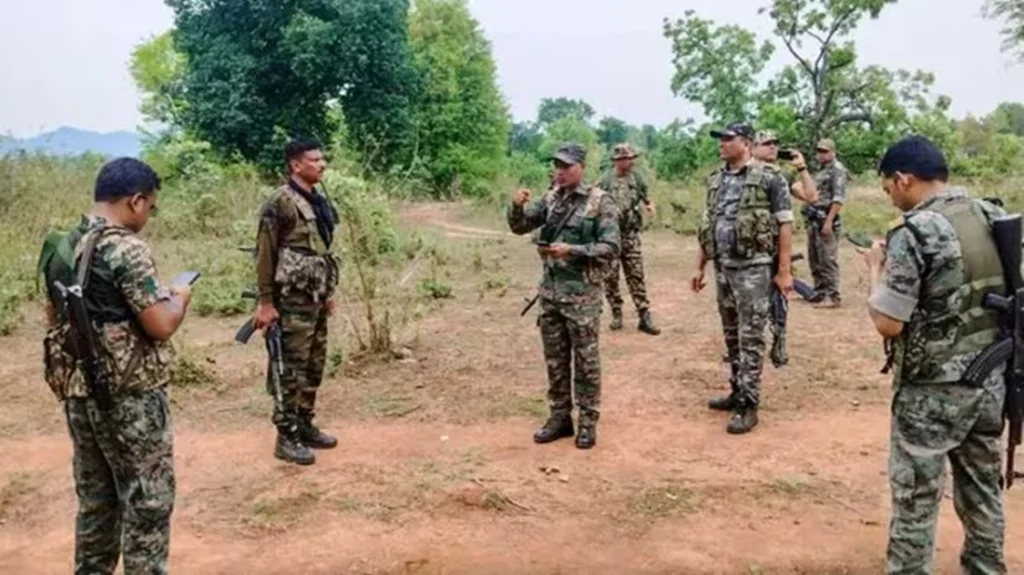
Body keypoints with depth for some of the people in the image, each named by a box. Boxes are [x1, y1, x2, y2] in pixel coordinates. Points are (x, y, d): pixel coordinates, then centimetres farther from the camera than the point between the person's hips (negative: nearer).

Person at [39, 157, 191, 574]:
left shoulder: (62, 247, 8)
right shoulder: (127, 250, -19)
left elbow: (54, 315, 20)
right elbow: (161, 325, -21)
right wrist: (180, 297, -2)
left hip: (79, 392, 8)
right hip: (130, 397, -8)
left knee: (95, 499, 19)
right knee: (147, 502, 3)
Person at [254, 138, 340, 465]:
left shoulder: (320, 201, 11)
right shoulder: (281, 203, -15)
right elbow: (265, 255, -15)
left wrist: (329, 292, 19)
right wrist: (265, 302, -16)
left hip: (316, 299, 9)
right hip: (293, 301, -9)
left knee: (314, 367, 15)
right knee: (291, 370, -1)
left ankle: (305, 427, 27)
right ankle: (286, 438, 9)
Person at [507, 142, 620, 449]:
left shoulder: (600, 201, -9)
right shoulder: (551, 198, 7)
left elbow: (611, 247, -13)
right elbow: (519, 227, 10)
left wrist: (572, 250, -21)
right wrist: (517, 206, -10)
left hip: (582, 292, -6)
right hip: (550, 290, 6)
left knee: (585, 360, 4)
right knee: (554, 359, 12)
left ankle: (588, 421, 14)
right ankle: (560, 416, 24)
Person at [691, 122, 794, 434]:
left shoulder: (768, 179, -8)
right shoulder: (716, 180, 11)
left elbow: (785, 225, -9)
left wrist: (785, 271, -12)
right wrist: (699, 267, 14)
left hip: (753, 267, -6)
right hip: (722, 267, 7)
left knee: (750, 337, -3)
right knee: (731, 335, 14)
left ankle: (748, 405, 2)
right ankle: (738, 392, 26)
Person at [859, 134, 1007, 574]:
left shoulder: (913, 233, -19)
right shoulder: (994, 218, 4)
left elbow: (888, 324, -18)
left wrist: (877, 269, -3)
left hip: (933, 390, -7)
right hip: (991, 378, 8)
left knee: (915, 498, 6)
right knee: (983, 485, 22)